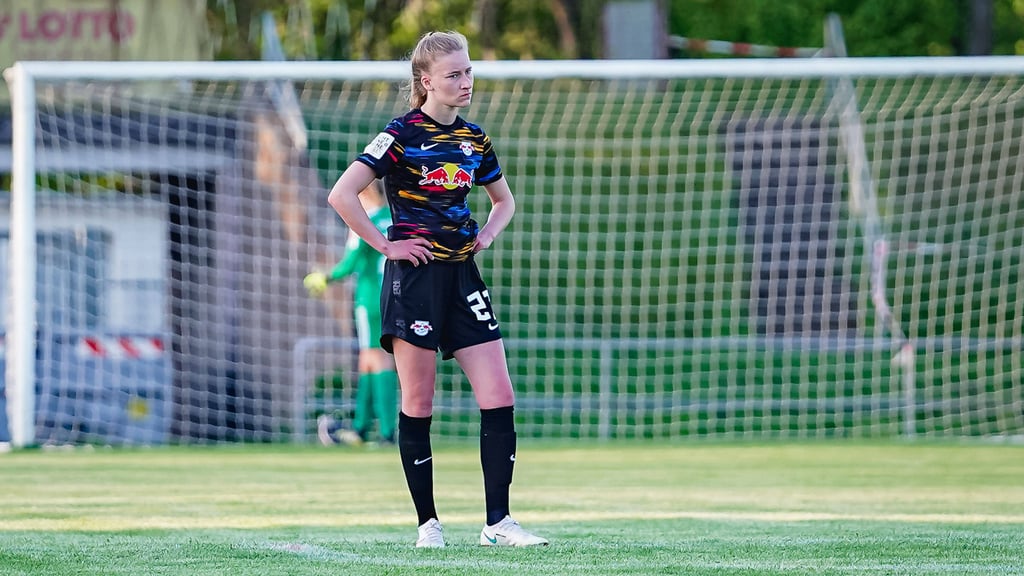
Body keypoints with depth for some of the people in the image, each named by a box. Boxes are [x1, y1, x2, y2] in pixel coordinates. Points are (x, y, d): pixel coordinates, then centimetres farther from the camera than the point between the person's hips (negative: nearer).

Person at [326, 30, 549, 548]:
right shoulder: (402, 135, -8)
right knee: (417, 404, -1)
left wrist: (488, 233, 9)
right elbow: (341, 195, -16)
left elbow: (504, 200, 28)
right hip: (415, 276, -6)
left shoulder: (473, 139, 10)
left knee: (499, 399, -4)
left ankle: (497, 521, 0)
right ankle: (428, 523, 8)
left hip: (462, 275, 6)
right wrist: (385, 245, -13)